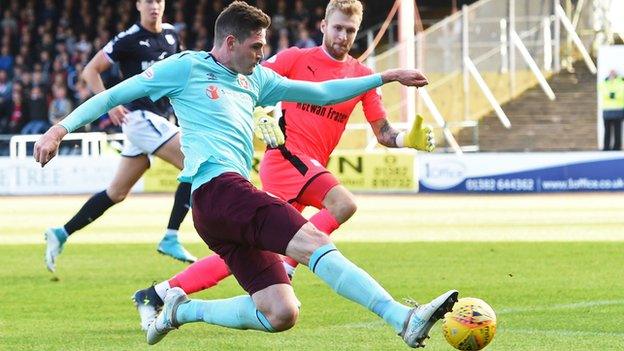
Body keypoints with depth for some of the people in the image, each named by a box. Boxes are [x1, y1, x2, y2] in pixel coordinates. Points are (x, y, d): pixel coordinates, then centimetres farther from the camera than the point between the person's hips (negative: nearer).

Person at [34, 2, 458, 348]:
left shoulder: (257, 79, 26)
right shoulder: (186, 67, 6)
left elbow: (321, 92, 32)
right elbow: (114, 95, 8)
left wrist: (386, 77, 29)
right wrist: (61, 128, -1)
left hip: (234, 202, 9)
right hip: (217, 188, -9)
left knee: (281, 314, -4)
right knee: (314, 241, -24)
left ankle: (182, 309, 13)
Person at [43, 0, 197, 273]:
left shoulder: (171, 35, 11)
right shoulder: (129, 39, -10)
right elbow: (90, 70, -6)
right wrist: (110, 104, -16)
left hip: (159, 116, 8)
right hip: (140, 116, -8)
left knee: (117, 192, 12)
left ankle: (61, 233, 19)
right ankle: (170, 239, -14)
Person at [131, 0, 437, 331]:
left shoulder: (362, 76, 12)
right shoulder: (296, 58, 0)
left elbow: (383, 132, 13)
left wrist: (408, 140, -7)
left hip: (313, 166, 5)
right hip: (285, 154, -5)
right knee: (344, 204, -30)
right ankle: (284, 270, -22)